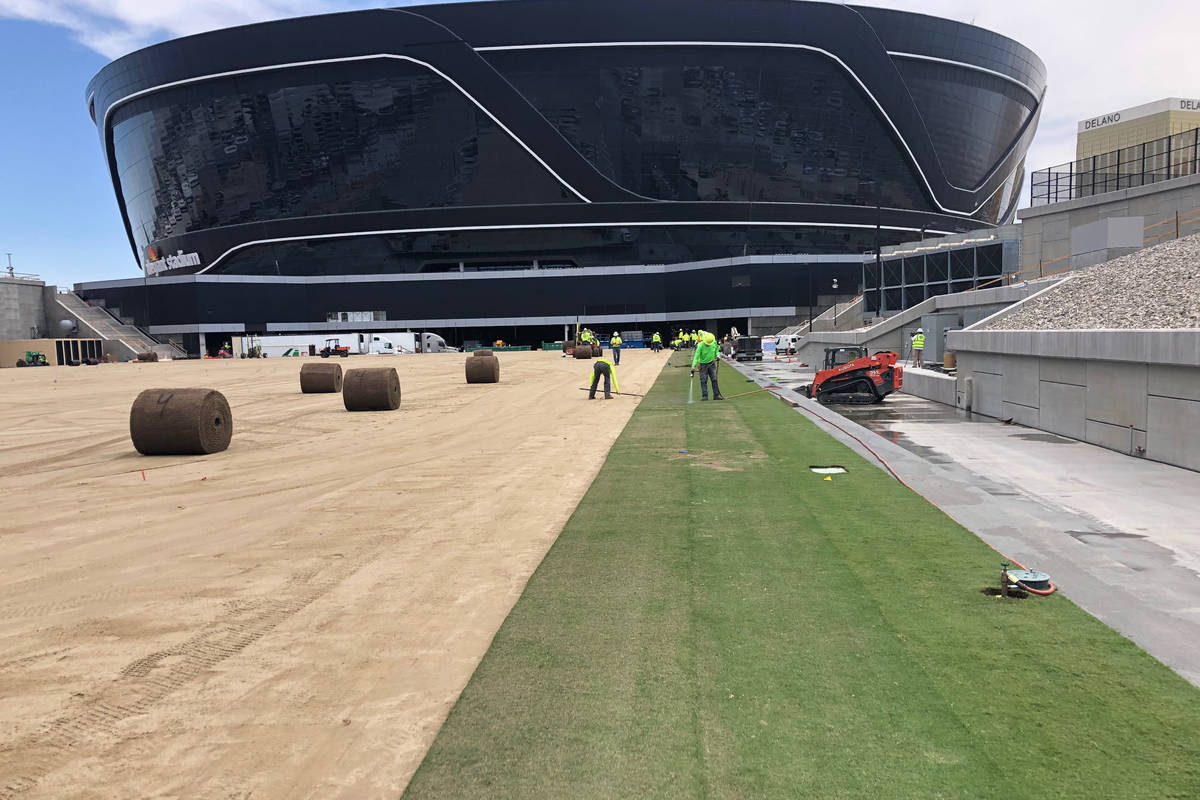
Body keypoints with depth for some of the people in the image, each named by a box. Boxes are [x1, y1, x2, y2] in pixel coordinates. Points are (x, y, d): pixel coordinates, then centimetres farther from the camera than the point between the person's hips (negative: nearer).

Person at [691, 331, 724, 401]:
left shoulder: (714, 343, -7)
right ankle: (704, 396, 1)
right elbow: (696, 356, -24)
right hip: (703, 364, -3)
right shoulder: (700, 345, -20)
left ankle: (716, 395, 6)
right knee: (703, 381, -4)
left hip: (712, 363, 3)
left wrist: (717, 355, -4)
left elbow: (717, 349, 16)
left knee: (714, 379, 1)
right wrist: (693, 367, -31)